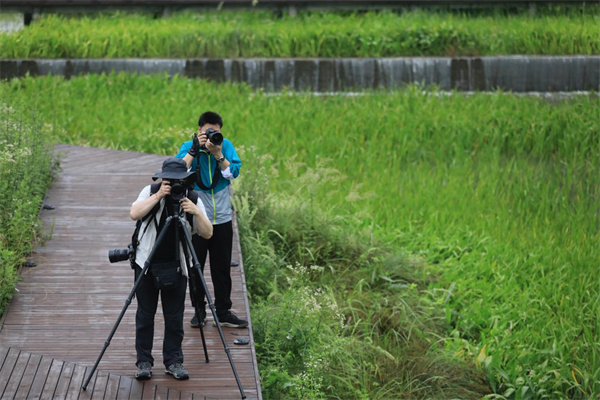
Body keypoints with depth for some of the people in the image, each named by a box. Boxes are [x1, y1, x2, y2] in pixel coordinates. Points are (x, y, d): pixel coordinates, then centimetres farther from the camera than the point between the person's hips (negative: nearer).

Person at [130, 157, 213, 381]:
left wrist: (196, 212, -23)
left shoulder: (193, 199, -2)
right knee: (145, 314, 5)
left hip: (176, 267, 1)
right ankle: (143, 362, 13)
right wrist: (158, 196, -25)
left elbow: (207, 234, -8)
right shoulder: (150, 192, -4)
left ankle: (174, 362, 15)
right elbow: (134, 214, -20)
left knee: (175, 316, 4)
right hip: (146, 263, -1)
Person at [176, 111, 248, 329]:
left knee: (222, 268, 6)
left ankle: (223, 312, 14)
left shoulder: (226, 146, 1)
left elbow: (234, 173, -11)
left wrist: (217, 154, -20)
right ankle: (199, 311, 16)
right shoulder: (188, 147, -3)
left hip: (222, 218, 1)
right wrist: (195, 149, -23)